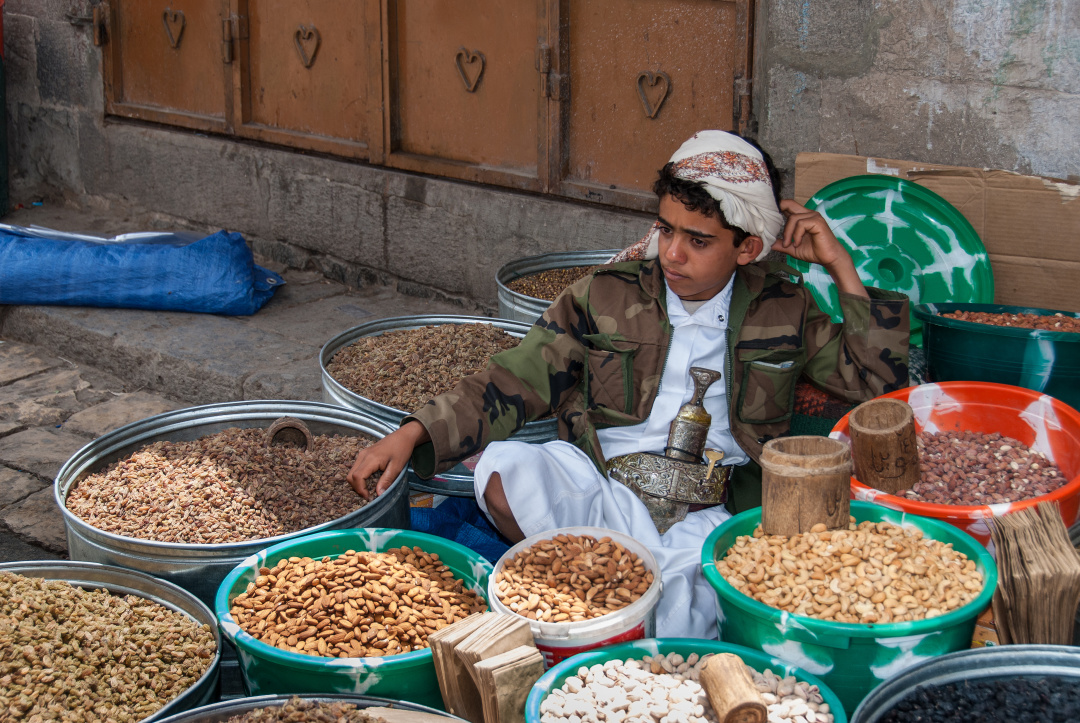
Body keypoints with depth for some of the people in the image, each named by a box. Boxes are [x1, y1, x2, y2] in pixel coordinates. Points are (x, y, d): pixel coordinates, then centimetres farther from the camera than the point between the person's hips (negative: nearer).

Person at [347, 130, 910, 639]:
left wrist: (839, 265, 6)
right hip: (598, 488, 2)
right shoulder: (608, 295, 10)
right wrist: (413, 434, -8)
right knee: (501, 469, -32)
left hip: (713, 509, -1)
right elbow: (514, 382, 7)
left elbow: (879, 380, 11)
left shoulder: (783, 308, 13)